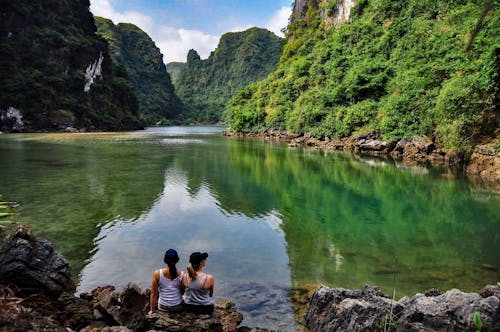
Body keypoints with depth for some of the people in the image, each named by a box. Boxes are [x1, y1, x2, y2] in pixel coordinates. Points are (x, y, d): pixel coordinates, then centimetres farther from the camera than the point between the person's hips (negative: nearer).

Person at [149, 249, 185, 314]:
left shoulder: (157, 274, -18)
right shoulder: (182, 275, -17)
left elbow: (153, 294, -10)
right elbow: (184, 292, -5)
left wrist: (152, 310, 2)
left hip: (163, 308, 0)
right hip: (178, 307, 1)